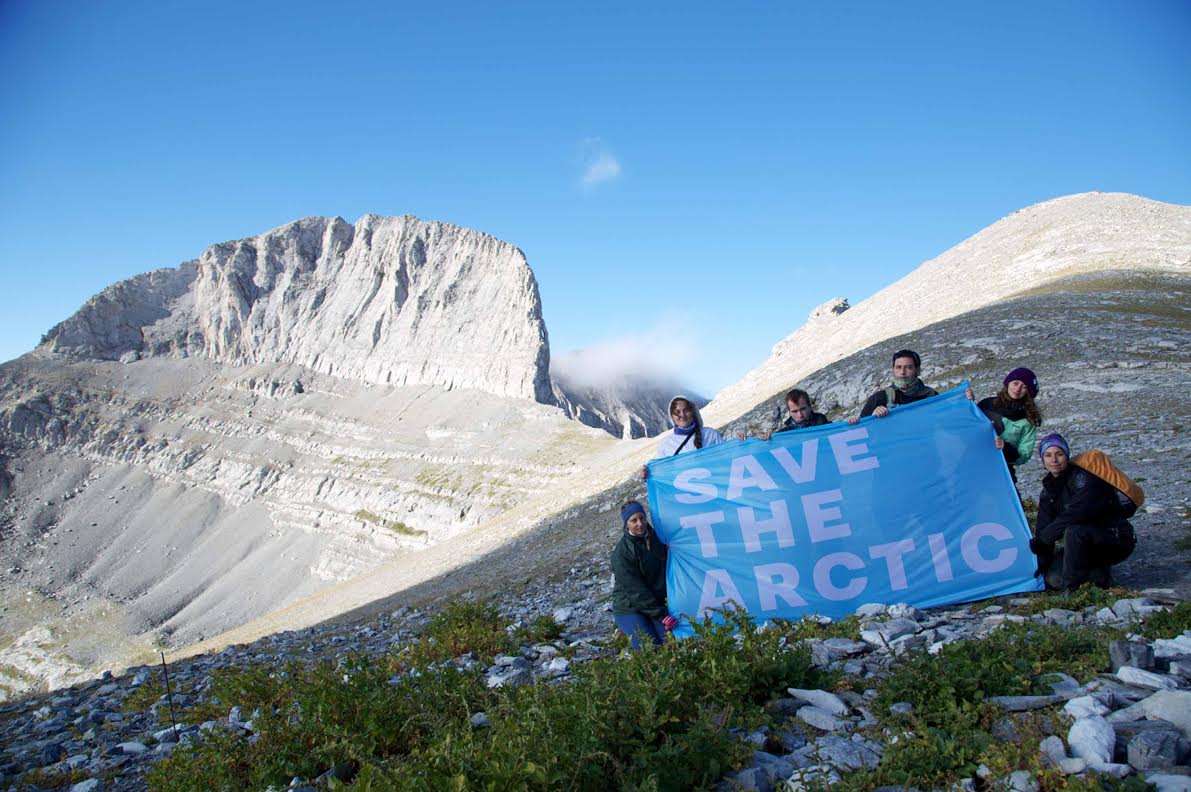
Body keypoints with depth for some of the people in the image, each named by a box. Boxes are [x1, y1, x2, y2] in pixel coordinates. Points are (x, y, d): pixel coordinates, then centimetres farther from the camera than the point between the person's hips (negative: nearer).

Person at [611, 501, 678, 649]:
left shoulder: (656, 539, 2)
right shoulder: (621, 552, -17)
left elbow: (667, 572, 11)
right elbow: (635, 590, -19)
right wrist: (661, 615, -21)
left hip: (656, 603, 5)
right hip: (628, 607, -5)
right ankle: (625, 627, 8)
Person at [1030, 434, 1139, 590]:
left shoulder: (1083, 478, -21)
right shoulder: (1049, 490, 4)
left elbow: (1076, 514, -32)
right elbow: (1043, 526, 1)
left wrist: (1043, 538, -26)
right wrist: (1042, 562, -8)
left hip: (1116, 542, -8)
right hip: (1088, 543, 8)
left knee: (1074, 531, -37)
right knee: (1052, 578, -7)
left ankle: (1070, 587, -23)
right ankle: (1096, 572, 14)